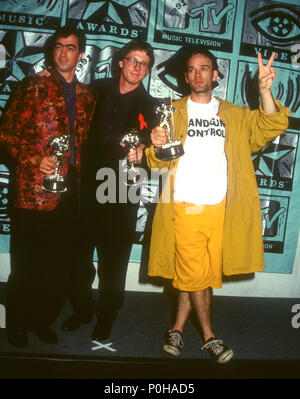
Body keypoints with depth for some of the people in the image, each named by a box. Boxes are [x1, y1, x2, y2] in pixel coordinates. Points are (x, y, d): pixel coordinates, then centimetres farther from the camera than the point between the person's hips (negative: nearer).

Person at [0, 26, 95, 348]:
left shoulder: (86, 97, 15)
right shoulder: (34, 87, 2)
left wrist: (79, 175, 6)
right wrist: (34, 159, -15)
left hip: (70, 191, 4)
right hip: (34, 191, -4)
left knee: (61, 262, 10)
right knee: (27, 264, 6)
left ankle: (43, 319, 30)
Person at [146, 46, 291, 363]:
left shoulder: (235, 115, 15)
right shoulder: (173, 112, 9)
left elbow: (271, 127, 3)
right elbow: (158, 162, 3)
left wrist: (264, 91, -12)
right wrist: (157, 148, -21)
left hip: (220, 209, 2)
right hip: (185, 207, -2)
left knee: (201, 275, 9)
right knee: (195, 275, 0)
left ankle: (177, 328, 26)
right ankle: (209, 336, 18)